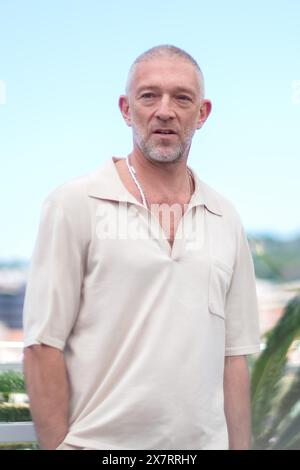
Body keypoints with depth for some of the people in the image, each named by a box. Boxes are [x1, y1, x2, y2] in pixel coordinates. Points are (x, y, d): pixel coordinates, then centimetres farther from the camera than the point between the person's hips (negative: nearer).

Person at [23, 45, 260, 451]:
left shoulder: (226, 220, 9)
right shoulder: (75, 204, -4)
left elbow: (233, 355, 9)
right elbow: (43, 345, -8)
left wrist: (239, 446, 3)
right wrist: (58, 445, -13)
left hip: (204, 441, 4)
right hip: (99, 442, -4)